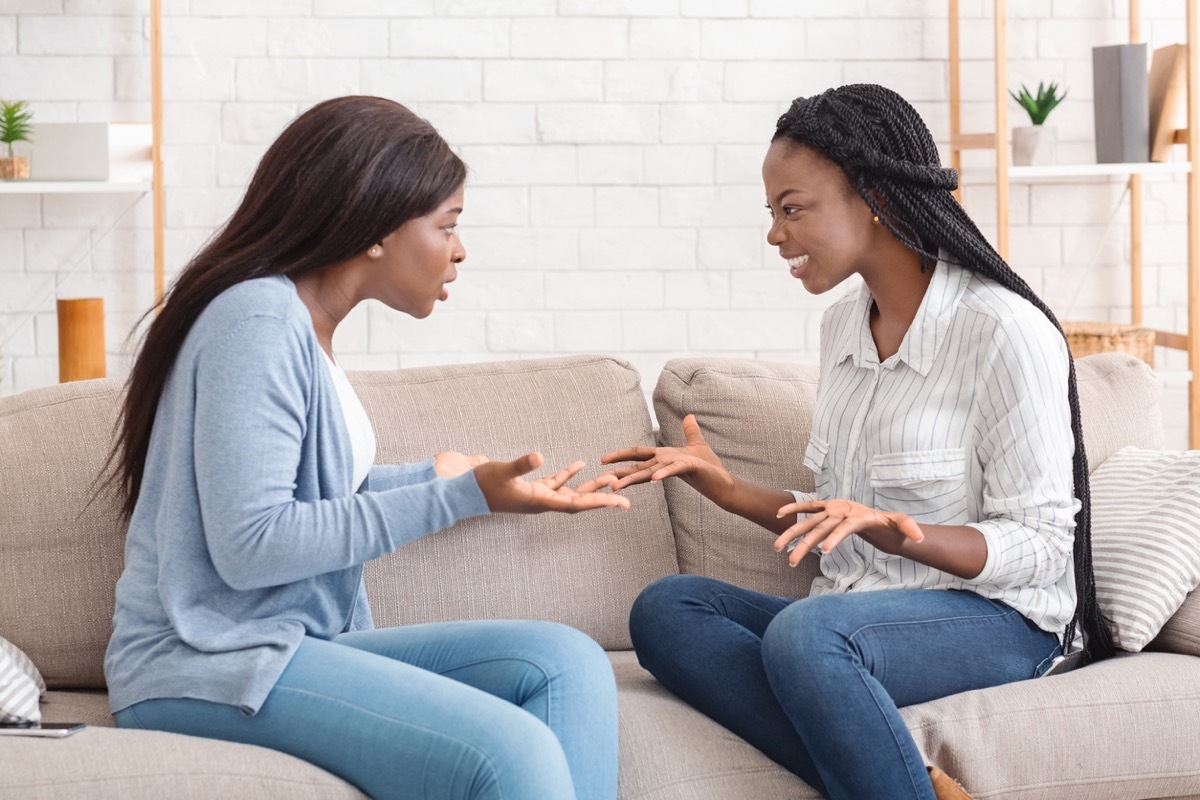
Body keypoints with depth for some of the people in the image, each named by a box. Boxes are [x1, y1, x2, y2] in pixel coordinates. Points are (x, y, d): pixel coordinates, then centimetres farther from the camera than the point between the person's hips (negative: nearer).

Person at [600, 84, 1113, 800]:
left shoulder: (1005, 331, -12)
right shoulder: (842, 325, 13)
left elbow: (1042, 546, -13)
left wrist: (897, 533, -27)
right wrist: (727, 489, 7)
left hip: (999, 619, -8)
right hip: (859, 611, 9)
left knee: (804, 633, -37)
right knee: (664, 609, -18)